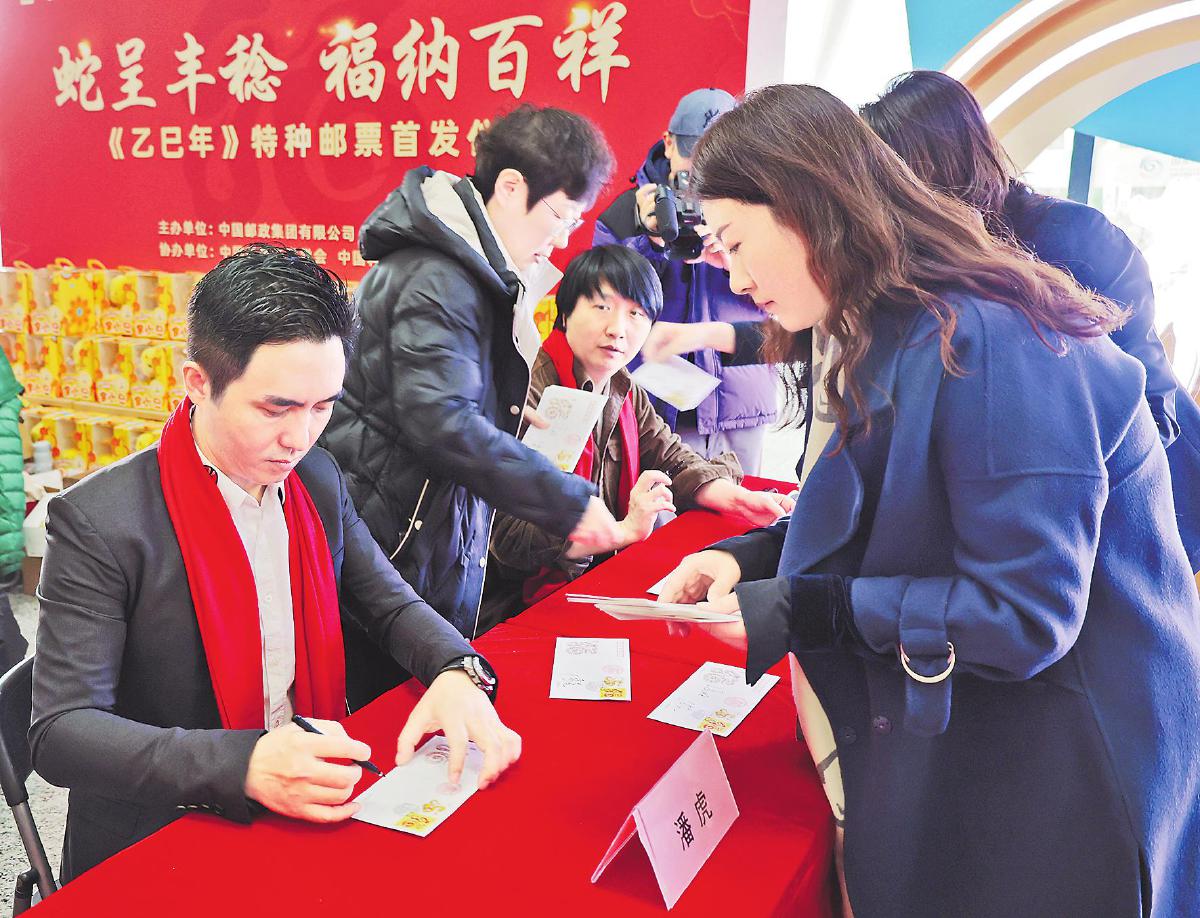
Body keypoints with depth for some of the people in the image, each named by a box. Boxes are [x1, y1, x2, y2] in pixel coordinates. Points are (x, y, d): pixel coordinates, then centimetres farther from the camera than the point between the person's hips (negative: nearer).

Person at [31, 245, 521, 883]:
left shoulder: (319, 479, 0)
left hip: (314, 809, 4)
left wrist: (456, 672, -13)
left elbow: (389, 603, 8)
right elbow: (59, 733, -18)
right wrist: (246, 764, -33)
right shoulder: (97, 523, -17)